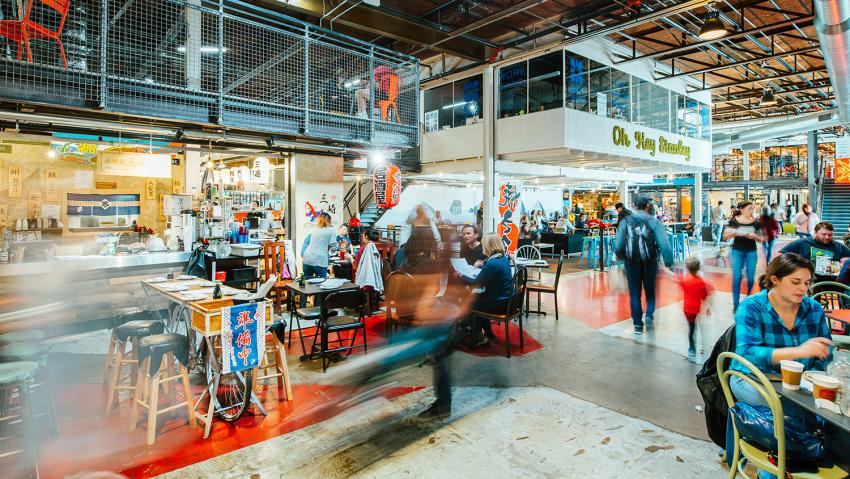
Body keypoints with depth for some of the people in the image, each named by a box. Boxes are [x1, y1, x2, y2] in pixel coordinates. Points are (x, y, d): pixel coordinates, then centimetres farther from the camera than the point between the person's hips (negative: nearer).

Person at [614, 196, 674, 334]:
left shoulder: (626, 222, -1)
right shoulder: (654, 221, -4)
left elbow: (618, 244, -5)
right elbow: (664, 243, -14)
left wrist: (620, 256, 12)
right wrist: (669, 262, -11)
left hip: (631, 262, 1)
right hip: (649, 262, -1)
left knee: (634, 293, 11)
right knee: (650, 291, 19)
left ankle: (638, 325, 15)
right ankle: (649, 314, -1)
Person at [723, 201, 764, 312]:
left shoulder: (755, 222, 1)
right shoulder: (734, 221, -5)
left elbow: (761, 239, 7)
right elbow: (725, 236, 0)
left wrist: (754, 236, -15)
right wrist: (734, 233, -20)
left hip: (751, 252, 2)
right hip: (737, 251, -2)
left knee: (751, 278, 6)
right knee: (736, 277, -4)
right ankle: (735, 304, 4)